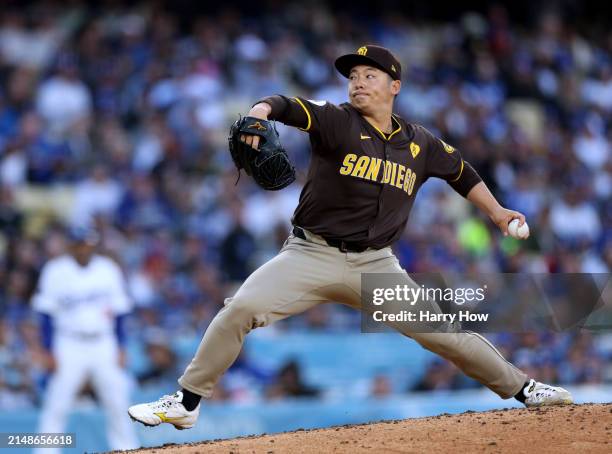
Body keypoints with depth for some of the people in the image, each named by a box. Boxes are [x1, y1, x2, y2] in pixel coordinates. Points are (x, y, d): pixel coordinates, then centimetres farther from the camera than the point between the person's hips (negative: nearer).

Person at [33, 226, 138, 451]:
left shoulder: (109, 270, 4)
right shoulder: (55, 271, -5)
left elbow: (119, 312, 9)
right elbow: (47, 314, -3)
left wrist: (120, 348, 5)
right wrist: (49, 351, -8)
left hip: (104, 346, 3)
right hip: (69, 346, -3)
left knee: (118, 402, 2)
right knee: (57, 404, -8)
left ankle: (127, 448, 11)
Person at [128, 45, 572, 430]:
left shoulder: (420, 143, 7)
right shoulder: (336, 121, -6)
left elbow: (461, 171, 25)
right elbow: (287, 106, -23)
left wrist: (497, 212, 22)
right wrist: (261, 112, -45)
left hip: (376, 265, 3)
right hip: (312, 255, -2)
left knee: (444, 330, 1)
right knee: (240, 309, -21)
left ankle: (523, 388, 21)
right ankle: (186, 403, -9)